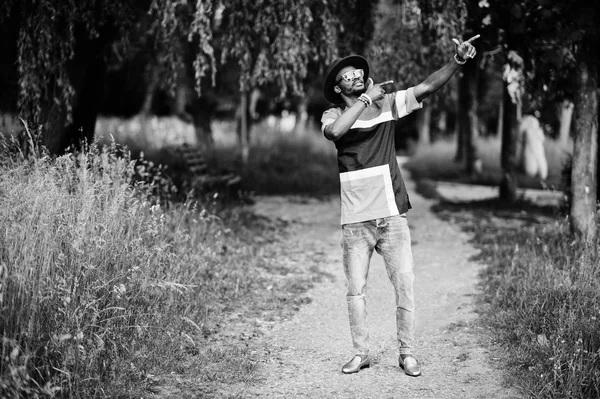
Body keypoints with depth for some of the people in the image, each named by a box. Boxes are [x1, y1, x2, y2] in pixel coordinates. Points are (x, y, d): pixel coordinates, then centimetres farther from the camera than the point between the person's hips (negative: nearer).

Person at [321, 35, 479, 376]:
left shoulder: (388, 104, 6)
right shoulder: (334, 115, 2)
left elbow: (429, 86, -3)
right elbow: (334, 131, -22)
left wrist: (458, 61, -18)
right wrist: (367, 98, -16)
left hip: (392, 216, 0)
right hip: (355, 220, 0)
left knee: (405, 284, -1)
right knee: (356, 289, 6)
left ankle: (407, 352, 10)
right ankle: (361, 352, 19)